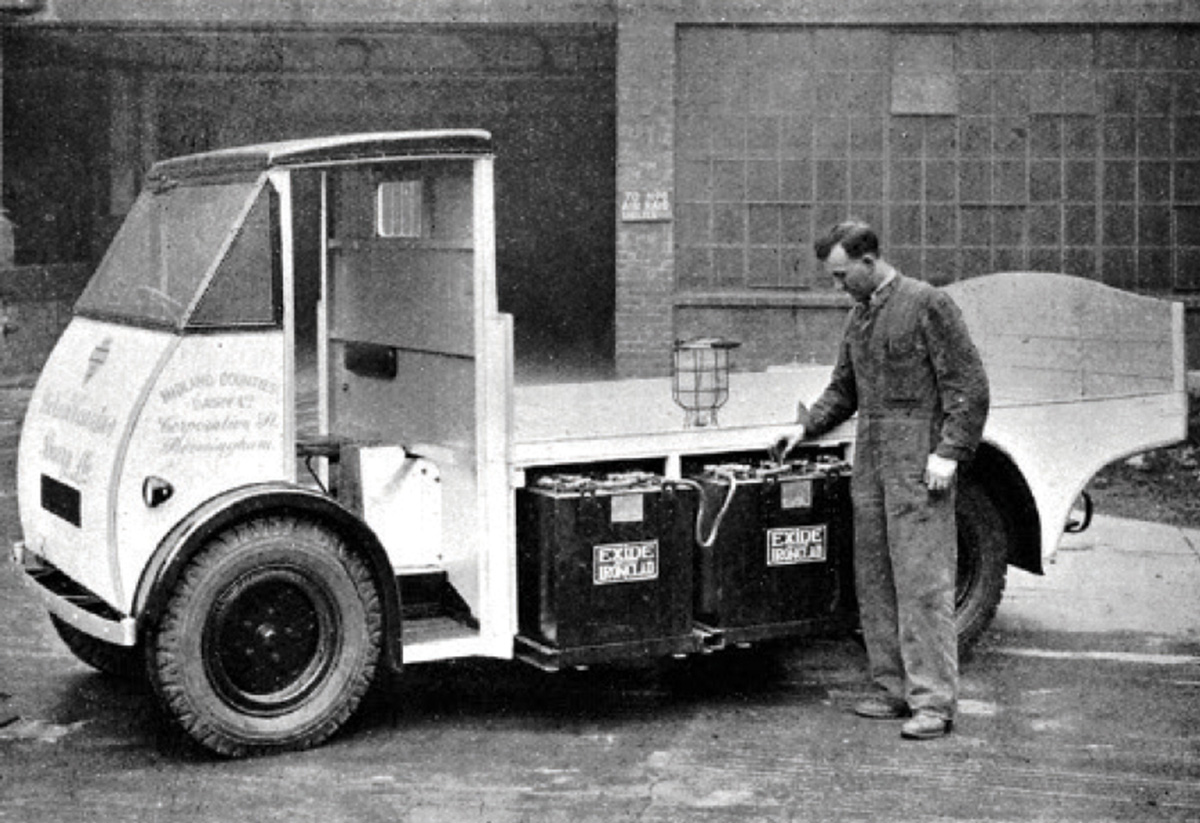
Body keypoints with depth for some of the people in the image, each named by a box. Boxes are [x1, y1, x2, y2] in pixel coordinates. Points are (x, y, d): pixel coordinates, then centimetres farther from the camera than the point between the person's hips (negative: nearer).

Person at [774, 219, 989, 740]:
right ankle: (893, 689, 18)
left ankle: (933, 701, -5)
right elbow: (843, 389, 25)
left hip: (918, 462, -8)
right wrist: (807, 428, 10)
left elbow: (969, 386, -9)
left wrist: (949, 452, -17)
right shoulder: (859, 316, 16)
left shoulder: (927, 305, -7)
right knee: (873, 580, 9)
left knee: (922, 580, -9)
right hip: (870, 462, 8)